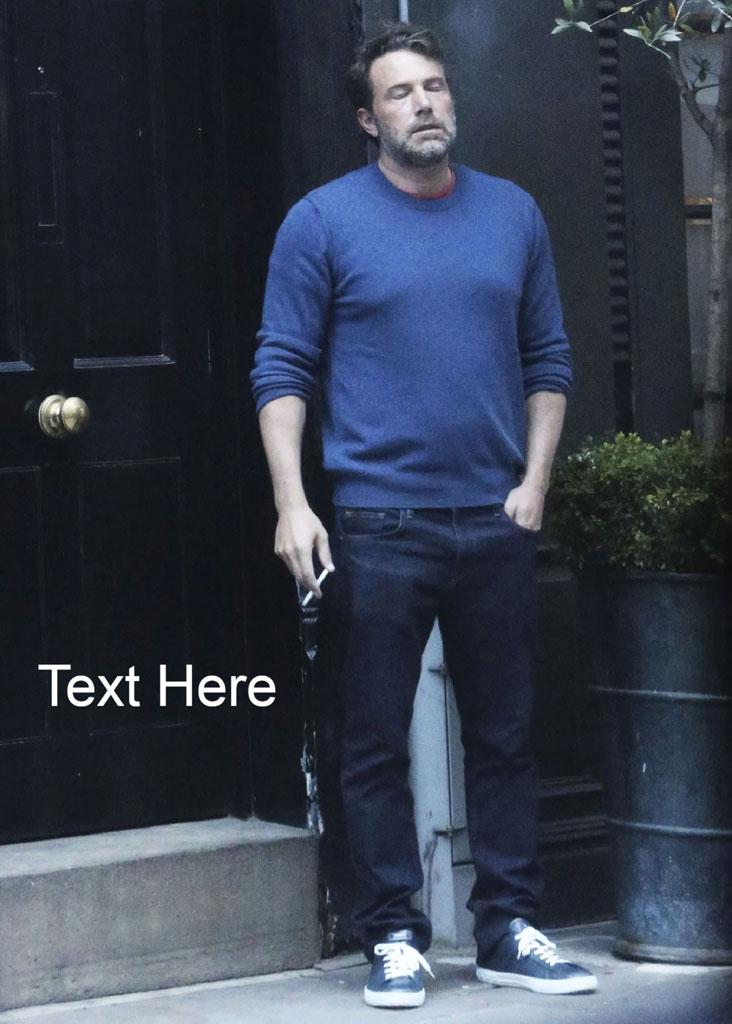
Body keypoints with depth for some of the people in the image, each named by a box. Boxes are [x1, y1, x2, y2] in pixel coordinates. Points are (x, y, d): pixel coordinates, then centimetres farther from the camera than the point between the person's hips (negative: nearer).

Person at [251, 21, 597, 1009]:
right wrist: (292, 503, -11)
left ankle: (509, 931, 15)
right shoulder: (325, 222, -1)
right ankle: (395, 937, 9)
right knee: (378, 743, 1)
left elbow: (548, 360, 14)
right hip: (379, 523, -3)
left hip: (496, 521, 3)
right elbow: (283, 370, -2)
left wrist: (534, 482, 3)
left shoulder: (513, 214, 10)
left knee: (504, 737, 7)